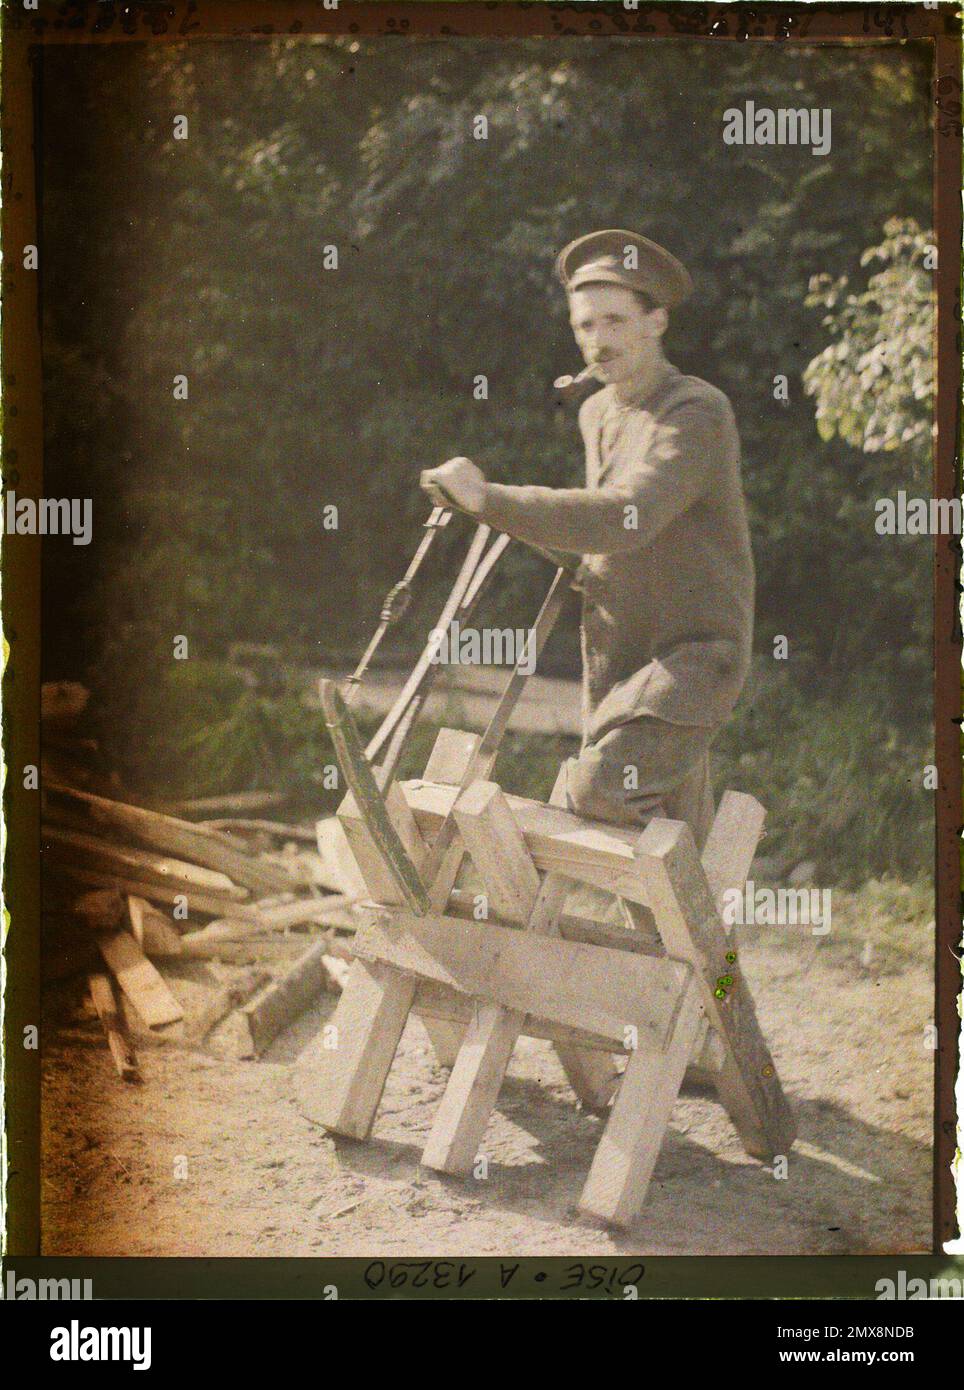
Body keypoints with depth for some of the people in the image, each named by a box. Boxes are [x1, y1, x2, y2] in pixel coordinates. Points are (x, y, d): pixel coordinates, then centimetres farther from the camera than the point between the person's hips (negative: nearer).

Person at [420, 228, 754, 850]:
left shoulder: (698, 413, -17)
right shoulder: (596, 413, 10)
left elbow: (625, 518, -33)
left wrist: (488, 497, -32)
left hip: (695, 656, -8)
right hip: (616, 657, 8)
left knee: (601, 784, -28)